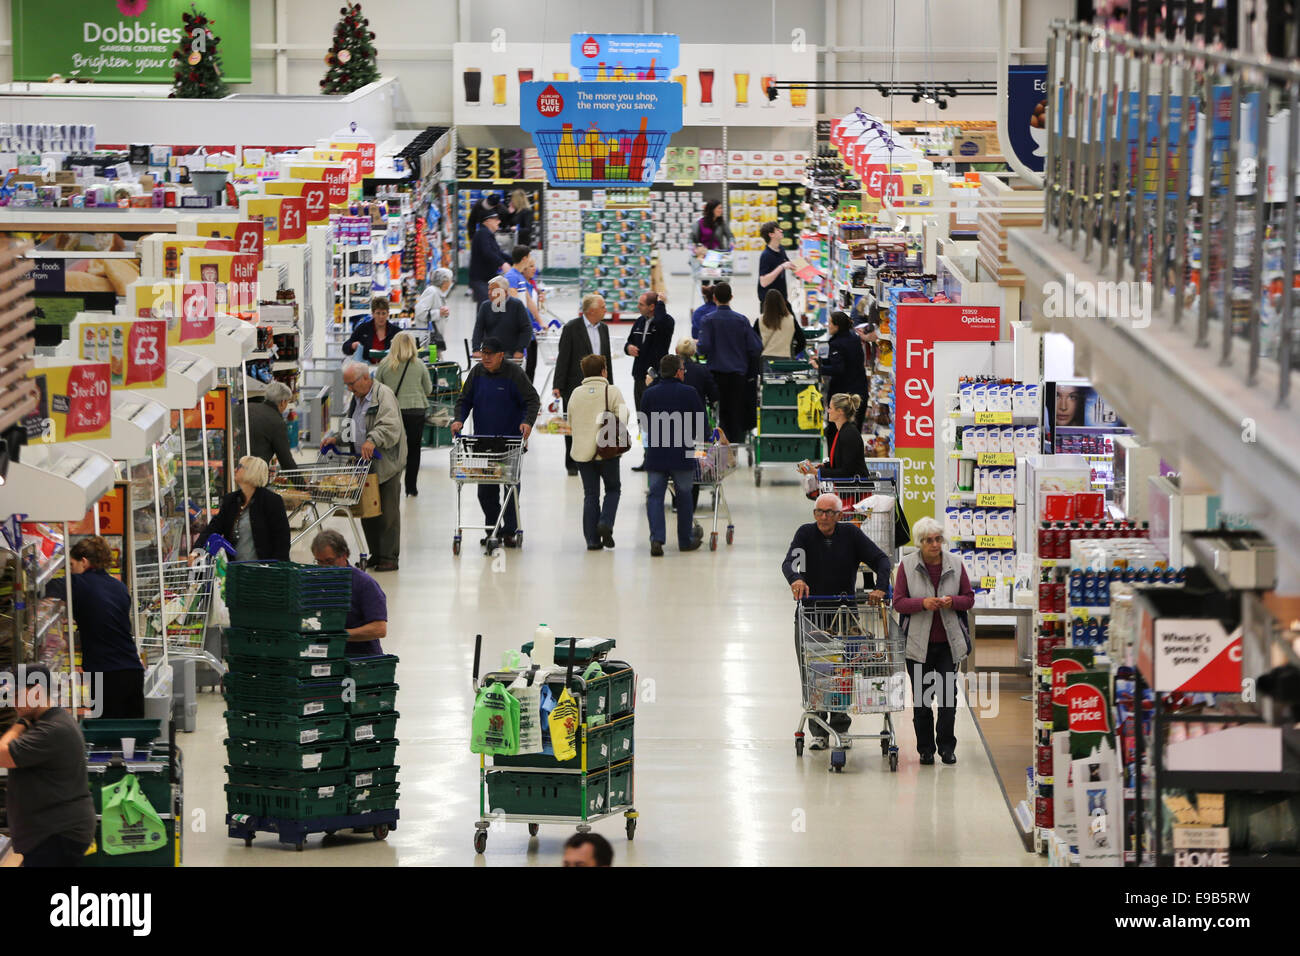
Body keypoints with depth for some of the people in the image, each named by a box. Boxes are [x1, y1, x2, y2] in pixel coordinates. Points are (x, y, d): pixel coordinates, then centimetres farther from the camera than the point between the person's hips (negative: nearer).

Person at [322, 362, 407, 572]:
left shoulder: (383, 395, -10)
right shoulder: (357, 398, 19)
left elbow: (390, 426, -25)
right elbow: (353, 430, 28)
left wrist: (373, 440, -39)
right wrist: (336, 439, 11)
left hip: (386, 463, -9)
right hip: (364, 463, 9)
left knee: (387, 512, -4)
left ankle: (389, 557, 1)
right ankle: (375, 555, 17)